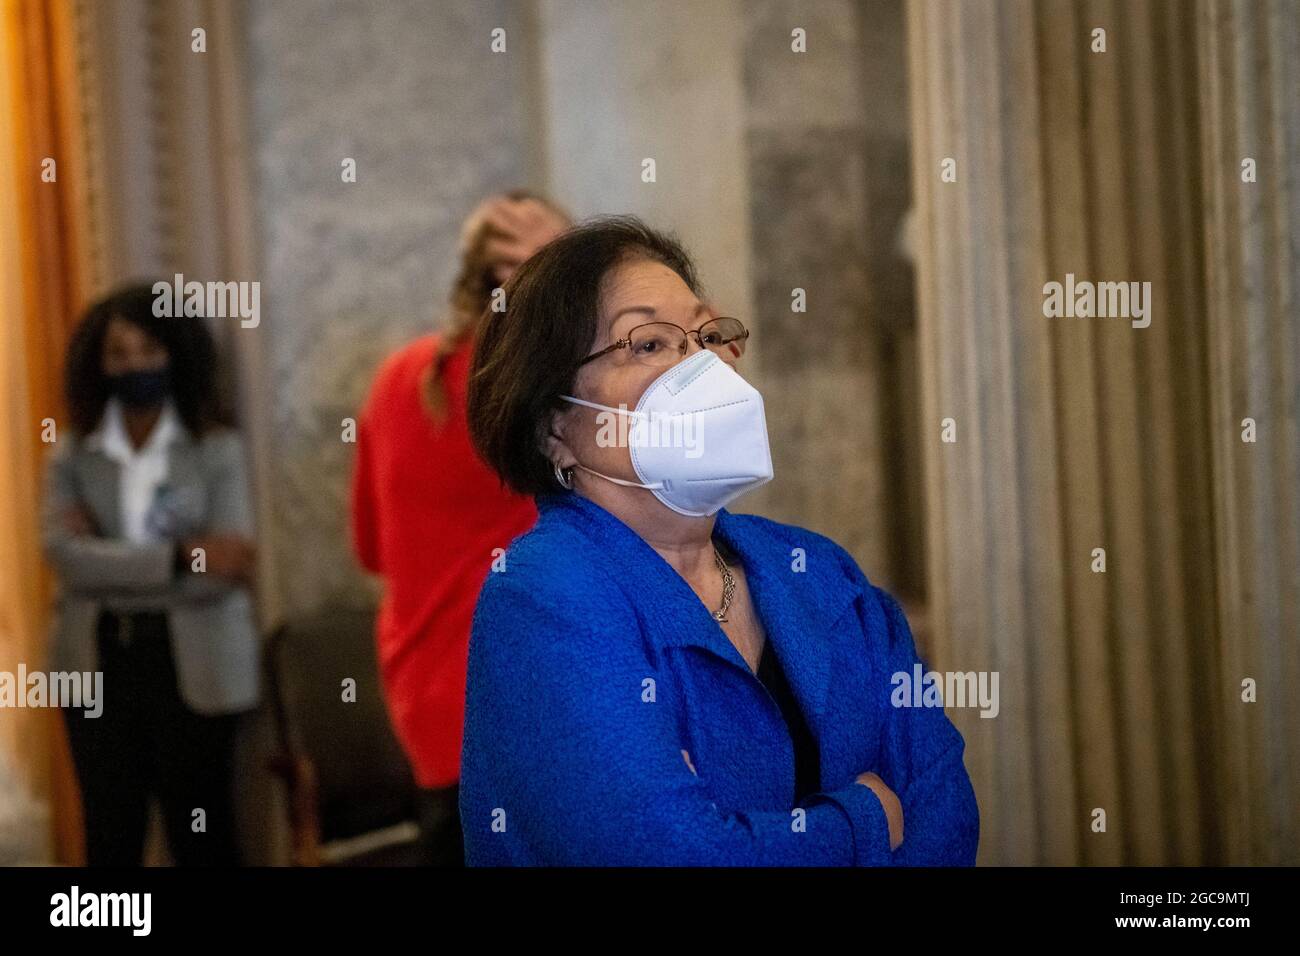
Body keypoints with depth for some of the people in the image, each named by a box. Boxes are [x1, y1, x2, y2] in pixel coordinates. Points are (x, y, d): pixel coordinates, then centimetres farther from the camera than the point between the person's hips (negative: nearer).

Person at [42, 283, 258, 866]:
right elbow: (66, 555, -11)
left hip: (192, 663, -1)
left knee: (201, 832, 4)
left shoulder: (216, 449, 1)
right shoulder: (71, 455, 6)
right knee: (109, 837, 5)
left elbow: (229, 567, -10)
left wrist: (108, 558, -10)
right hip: (100, 663, 2)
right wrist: (182, 557, -19)